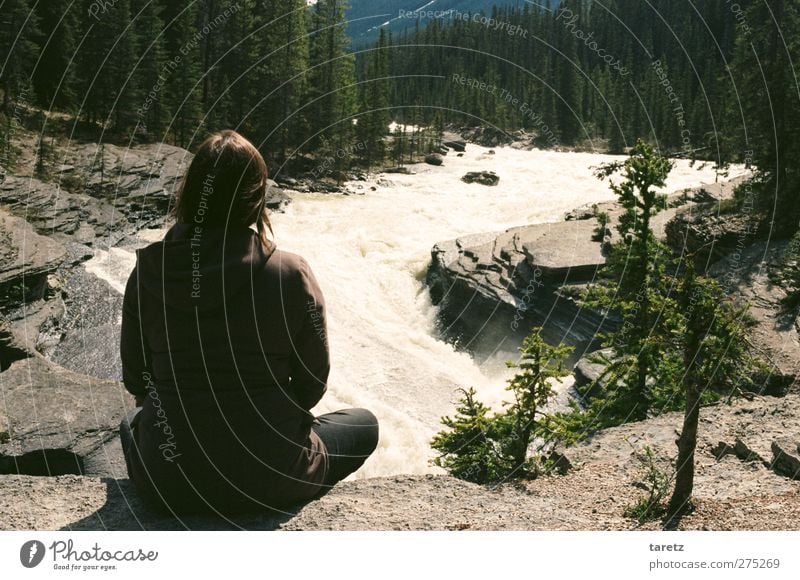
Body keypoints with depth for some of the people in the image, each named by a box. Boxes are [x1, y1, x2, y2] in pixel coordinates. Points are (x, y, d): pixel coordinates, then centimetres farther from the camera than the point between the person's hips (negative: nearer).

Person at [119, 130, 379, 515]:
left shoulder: (149, 271, -9)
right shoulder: (291, 276, -15)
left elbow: (135, 380, 2)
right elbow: (311, 385, -5)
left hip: (168, 483, 3)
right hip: (271, 481, -2)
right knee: (364, 424, 26)